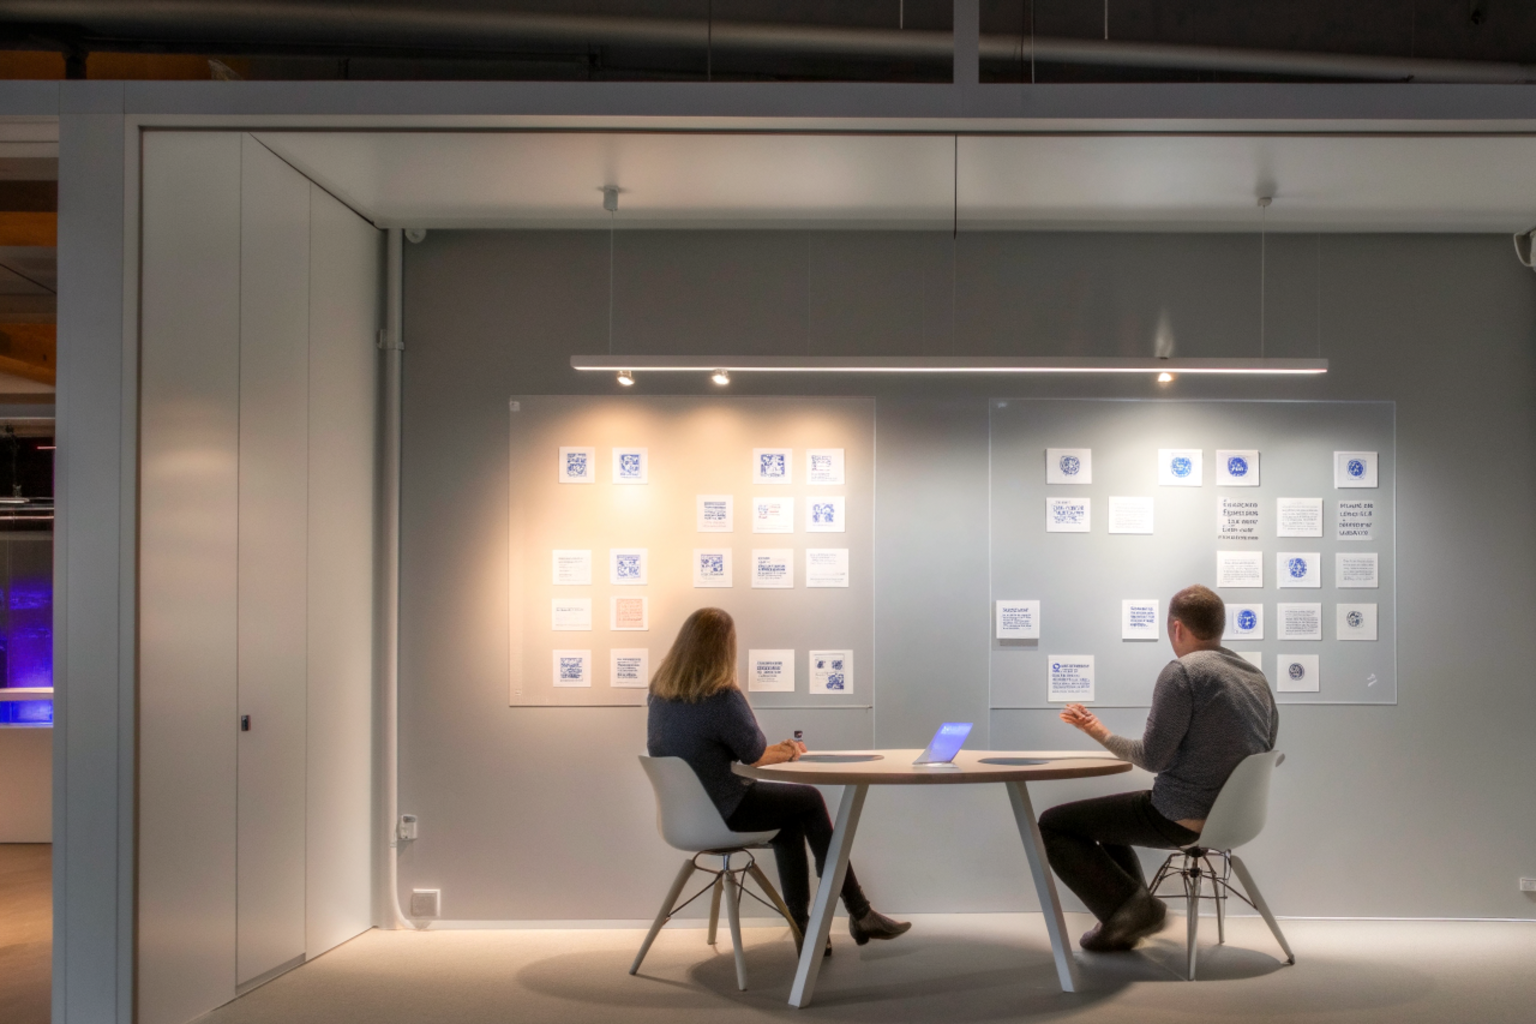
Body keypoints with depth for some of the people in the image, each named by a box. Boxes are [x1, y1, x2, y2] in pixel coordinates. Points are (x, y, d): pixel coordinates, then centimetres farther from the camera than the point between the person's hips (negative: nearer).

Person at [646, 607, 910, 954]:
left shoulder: (659, 692, 0)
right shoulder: (722, 697, -24)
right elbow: (755, 753, -13)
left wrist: (777, 751, 16)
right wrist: (782, 752, 11)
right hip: (721, 812, -7)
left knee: (794, 809, 24)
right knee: (810, 801, 16)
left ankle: (802, 922, 26)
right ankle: (859, 913, 25)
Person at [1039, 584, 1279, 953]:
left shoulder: (1182, 672, -16)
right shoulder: (1257, 678, 8)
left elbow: (1152, 757, -18)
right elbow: (1266, 745, 20)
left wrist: (1101, 734, -1)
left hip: (1182, 820, -9)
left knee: (1051, 825, 3)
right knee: (1105, 813, 30)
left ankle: (1126, 905, -5)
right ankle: (1133, 915, 19)